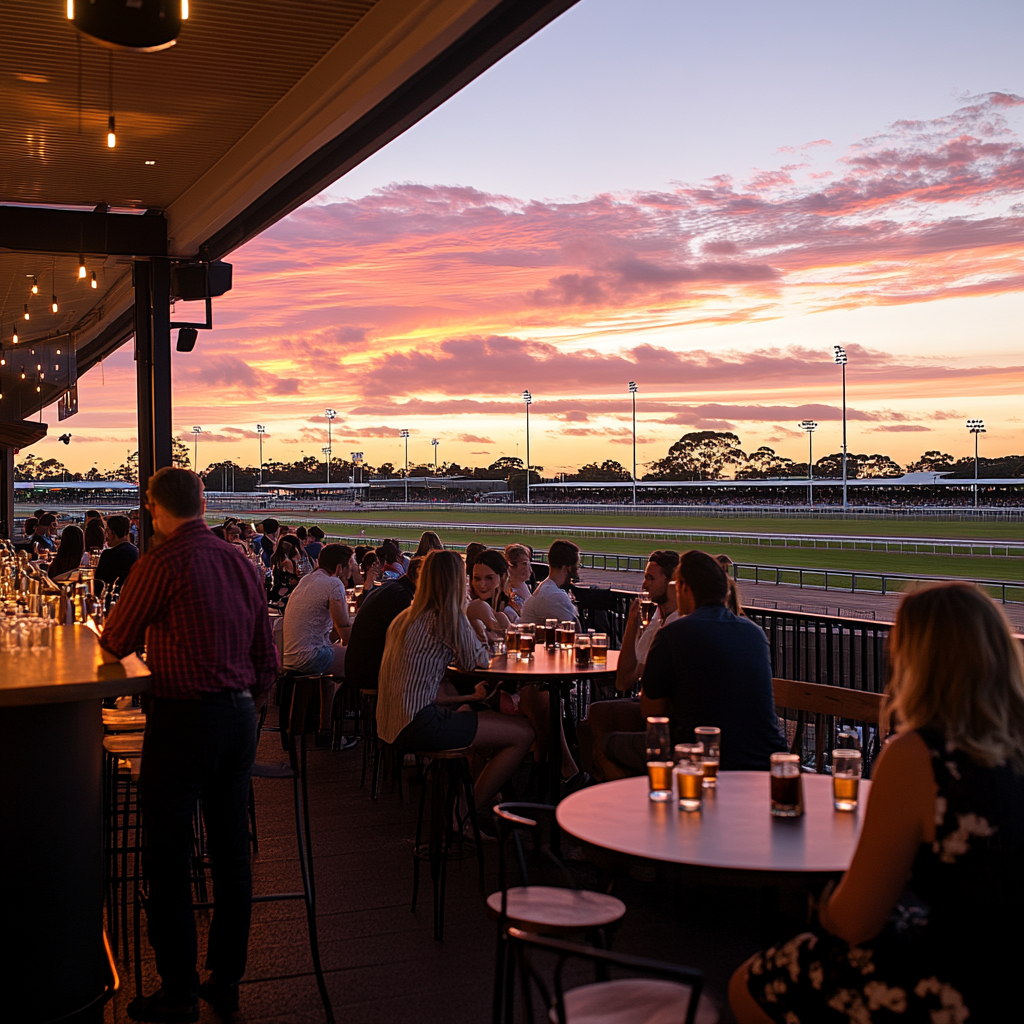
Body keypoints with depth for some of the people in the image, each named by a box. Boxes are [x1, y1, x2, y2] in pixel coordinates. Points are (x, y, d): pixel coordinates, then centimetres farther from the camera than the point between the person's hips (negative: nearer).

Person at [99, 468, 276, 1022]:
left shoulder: (161, 562, -12)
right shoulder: (239, 562, 7)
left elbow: (114, 644, -1)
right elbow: (266, 659, 12)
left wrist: (108, 635, 21)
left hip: (184, 719, -7)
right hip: (240, 716, 7)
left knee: (169, 862, 4)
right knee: (232, 855, 14)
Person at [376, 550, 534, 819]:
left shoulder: (405, 617, 17)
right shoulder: (449, 617, -9)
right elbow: (473, 662, 3)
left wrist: (469, 697, 21)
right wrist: (479, 643, 22)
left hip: (392, 724, 10)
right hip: (417, 725, -10)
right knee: (523, 734, -4)